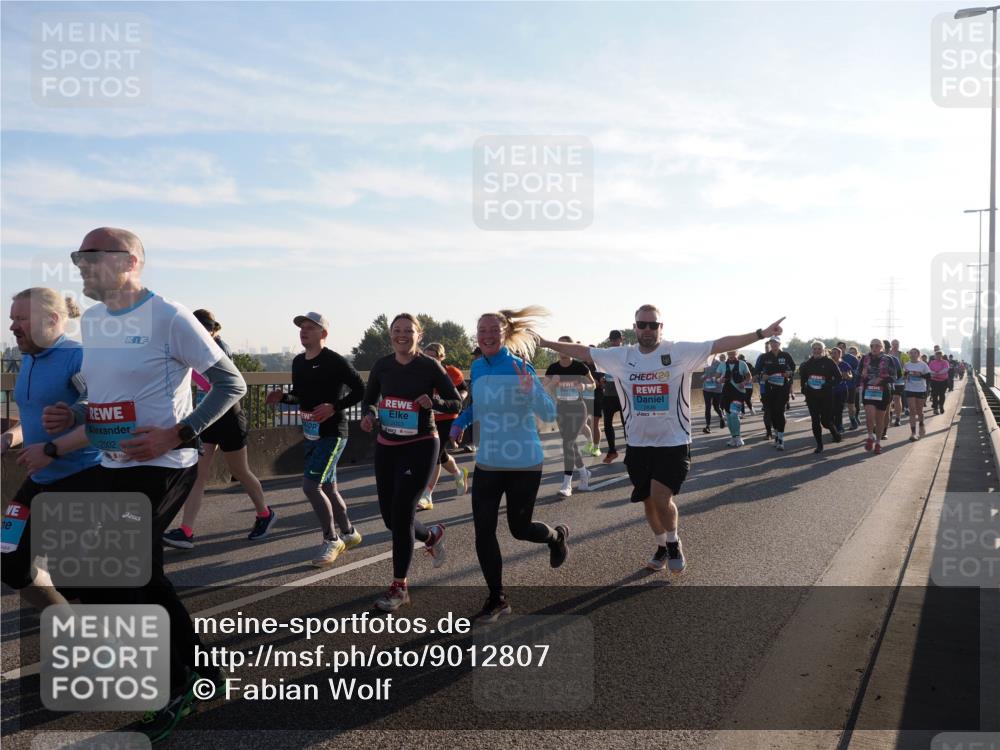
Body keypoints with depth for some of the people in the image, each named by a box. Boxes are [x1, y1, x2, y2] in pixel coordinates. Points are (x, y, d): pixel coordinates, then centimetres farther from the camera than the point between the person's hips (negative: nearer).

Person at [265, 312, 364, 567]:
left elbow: (361, 390, -14)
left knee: (310, 484, -15)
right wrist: (282, 397, 1)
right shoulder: (298, 362, 9)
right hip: (311, 434, 8)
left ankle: (331, 541, 1)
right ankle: (349, 533, 32)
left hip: (332, 433, -8)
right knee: (327, 488, 14)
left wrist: (334, 407, -24)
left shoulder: (335, 361, -15)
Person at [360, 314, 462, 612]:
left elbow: (457, 403, -4)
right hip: (386, 446, 5)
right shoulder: (382, 365, 2)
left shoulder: (430, 366, -8)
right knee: (389, 516, 10)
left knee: (401, 512, -9)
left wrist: (434, 402, -24)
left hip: (420, 446, -5)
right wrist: (369, 415, -9)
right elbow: (368, 400, 13)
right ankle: (432, 535, 42)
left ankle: (399, 587, 6)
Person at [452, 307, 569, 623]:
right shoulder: (477, 367, 2)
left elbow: (549, 414, -20)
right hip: (488, 463, 5)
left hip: (524, 463, -5)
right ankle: (497, 599, 17)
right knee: (483, 531, 0)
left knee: (520, 528, 9)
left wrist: (530, 390, -38)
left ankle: (557, 535, 44)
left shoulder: (520, 368, -16)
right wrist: (460, 422, 2)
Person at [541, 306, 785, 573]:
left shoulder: (681, 351, -7)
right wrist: (544, 342, 6)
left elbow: (722, 344, -12)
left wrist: (761, 333, -19)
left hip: (673, 442, -3)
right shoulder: (621, 356, 1)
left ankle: (673, 543, 17)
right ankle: (662, 547, 37)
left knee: (661, 498, -13)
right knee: (649, 501, 13)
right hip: (637, 443, 4)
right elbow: (582, 352, 6)